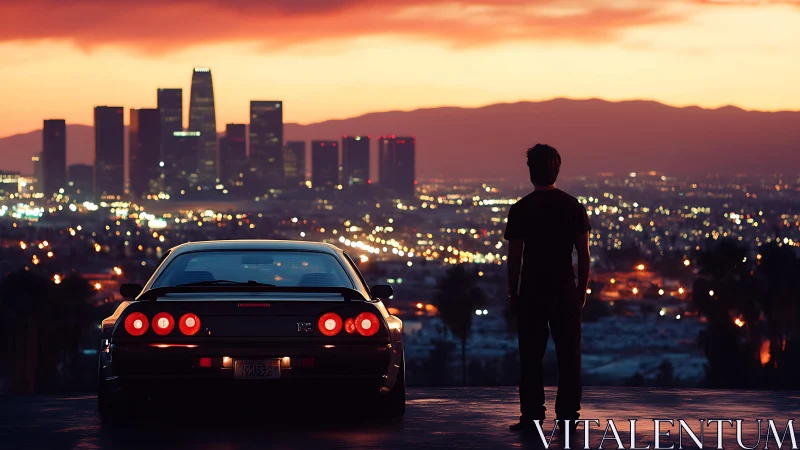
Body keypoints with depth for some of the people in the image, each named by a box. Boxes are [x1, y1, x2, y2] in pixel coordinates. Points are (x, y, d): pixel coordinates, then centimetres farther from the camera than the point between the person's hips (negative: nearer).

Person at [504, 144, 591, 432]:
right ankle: (567, 416, 4)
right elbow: (584, 254, -1)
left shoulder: (521, 209, -4)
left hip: (531, 292, -1)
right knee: (568, 355, 6)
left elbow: (514, 257, -5)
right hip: (565, 291, 1)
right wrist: (582, 291, 7)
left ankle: (532, 416, 0)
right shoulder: (573, 207, 0)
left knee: (531, 357, 3)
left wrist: (513, 294, 3)